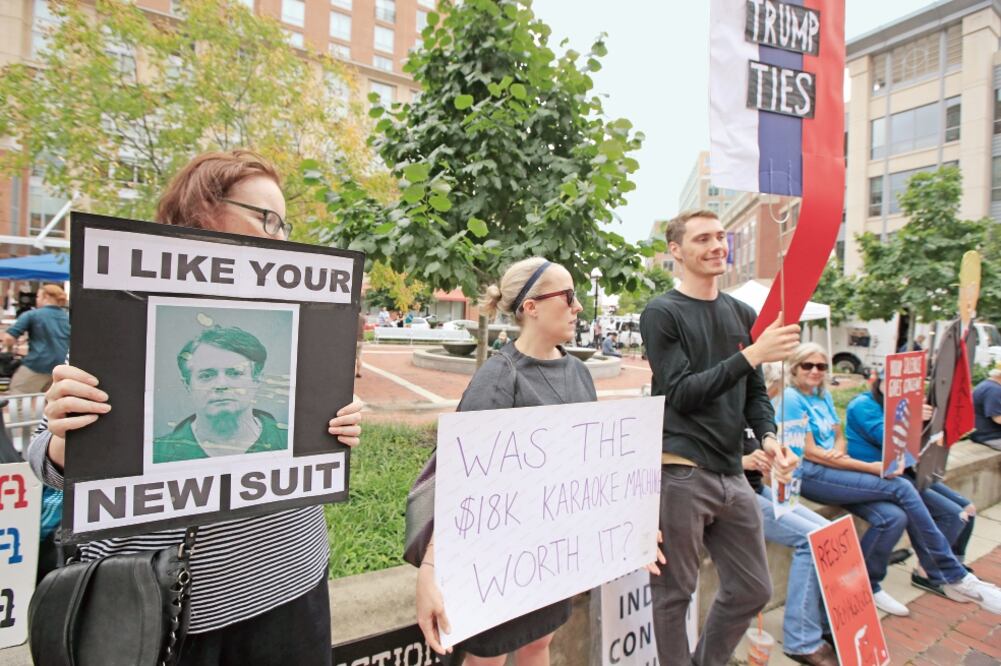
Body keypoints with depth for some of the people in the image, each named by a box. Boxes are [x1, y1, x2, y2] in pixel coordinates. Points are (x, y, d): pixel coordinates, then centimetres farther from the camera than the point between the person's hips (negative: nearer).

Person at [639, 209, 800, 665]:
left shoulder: (743, 314, 12)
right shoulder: (662, 313, -7)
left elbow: (755, 393, 15)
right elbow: (680, 393, -16)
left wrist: (767, 436, -4)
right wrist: (752, 354, -20)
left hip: (731, 473, 7)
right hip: (680, 473, -6)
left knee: (753, 591, 17)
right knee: (674, 594, 7)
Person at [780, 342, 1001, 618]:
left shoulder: (823, 396, 15)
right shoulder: (792, 398, -9)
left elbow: (840, 438, 17)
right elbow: (809, 452, -13)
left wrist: (838, 451, -9)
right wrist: (870, 468, -13)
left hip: (832, 469, 7)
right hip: (809, 475, -7)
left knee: (892, 516, -16)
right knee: (902, 488, -13)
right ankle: (953, 576, 3)